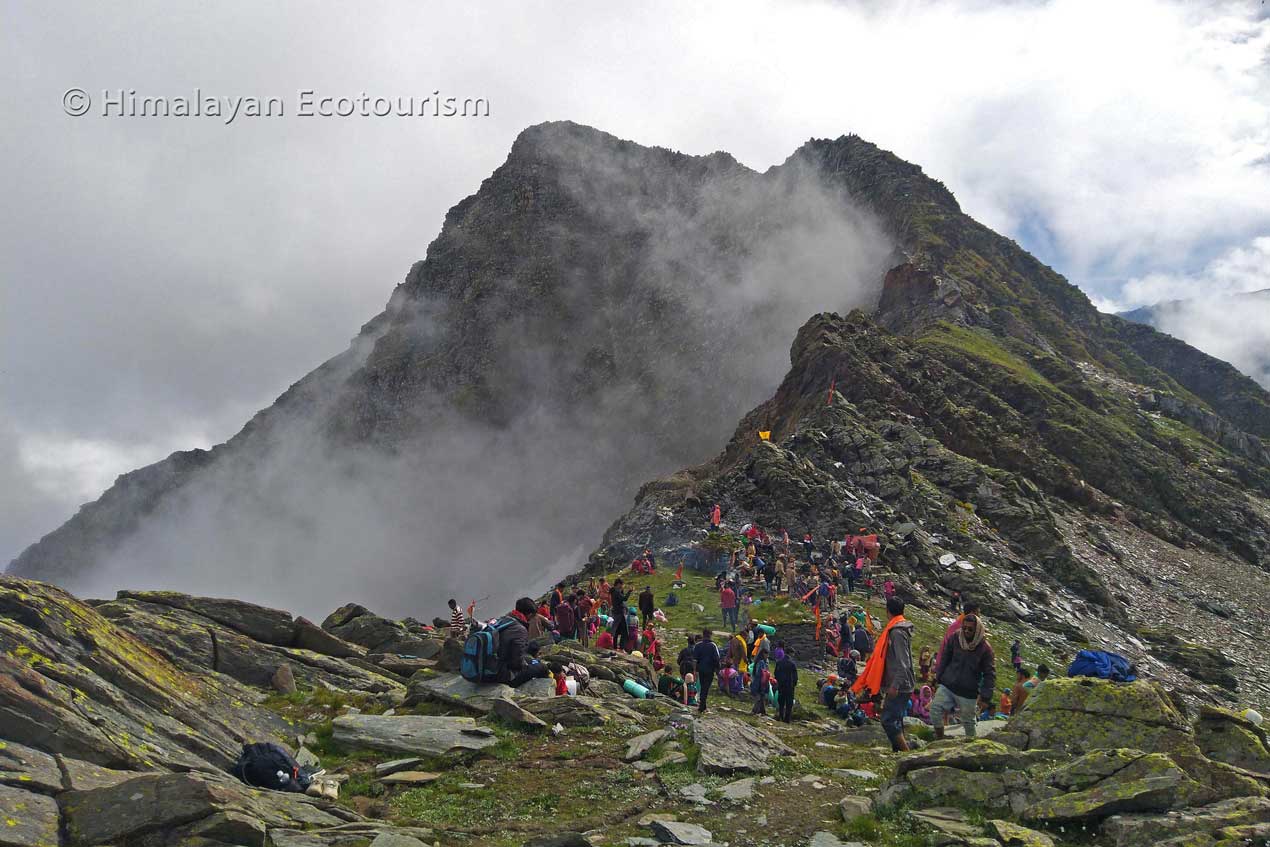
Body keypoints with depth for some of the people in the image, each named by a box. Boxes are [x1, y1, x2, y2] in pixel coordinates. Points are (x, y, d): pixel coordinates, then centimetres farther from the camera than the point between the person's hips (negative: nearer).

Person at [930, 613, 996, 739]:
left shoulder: (985, 647, -9)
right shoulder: (954, 638, -2)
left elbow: (990, 674, -5)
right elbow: (943, 659, 9)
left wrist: (986, 697, -7)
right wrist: (938, 679, 9)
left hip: (968, 693, -2)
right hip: (946, 686, 2)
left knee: (968, 721, 8)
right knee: (935, 709, -12)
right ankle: (939, 739, 4)